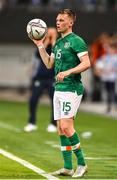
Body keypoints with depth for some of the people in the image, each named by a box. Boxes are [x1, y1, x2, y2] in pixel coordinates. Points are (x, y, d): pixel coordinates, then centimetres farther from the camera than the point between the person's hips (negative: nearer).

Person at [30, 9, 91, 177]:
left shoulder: (76, 41, -10)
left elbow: (86, 63, -18)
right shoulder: (58, 43, 17)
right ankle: (68, 167, 10)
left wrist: (67, 72, -26)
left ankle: (81, 163, -4)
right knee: (61, 129, 7)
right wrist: (40, 45, 17)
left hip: (71, 89, -9)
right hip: (58, 89, 9)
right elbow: (49, 64, 22)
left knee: (66, 126, -14)